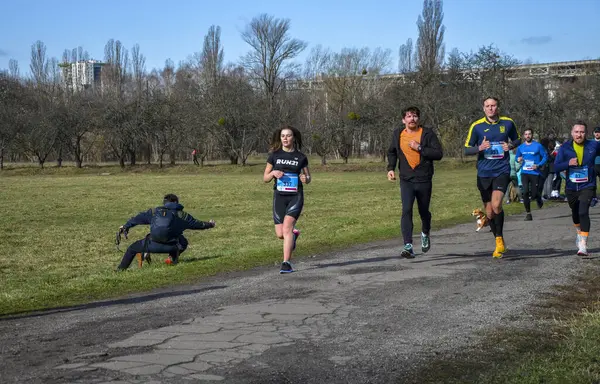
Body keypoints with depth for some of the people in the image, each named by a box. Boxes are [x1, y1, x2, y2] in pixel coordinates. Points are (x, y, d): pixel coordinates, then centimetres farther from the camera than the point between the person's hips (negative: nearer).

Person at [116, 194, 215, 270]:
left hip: (152, 245, 0)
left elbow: (138, 218, 24)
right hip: (171, 247, 0)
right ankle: (173, 257, 12)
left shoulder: (155, 211, 17)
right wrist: (210, 224, 45)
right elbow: (197, 224, 25)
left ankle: (121, 269, 6)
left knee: (132, 248, 22)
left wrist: (126, 226, 37)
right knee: (183, 242, 31)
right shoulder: (182, 215, 15)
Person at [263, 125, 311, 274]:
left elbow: (308, 178, 13)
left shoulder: (301, 157, 3)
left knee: (287, 228, -17)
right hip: (279, 196, 2)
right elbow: (265, 178, 8)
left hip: (295, 196, -2)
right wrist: (273, 173, -14)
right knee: (280, 234, 2)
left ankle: (286, 263, -12)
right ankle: (294, 234, 38)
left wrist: (305, 179, -11)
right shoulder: (274, 155, 4)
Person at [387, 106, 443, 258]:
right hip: (406, 180, 1)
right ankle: (408, 246, -18)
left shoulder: (427, 133, -5)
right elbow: (392, 152, 21)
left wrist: (420, 148, -20)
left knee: (424, 212, 14)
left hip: (424, 180, -1)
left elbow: (439, 153, -13)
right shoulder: (397, 134, 4)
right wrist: (391, 168, 7)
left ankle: (425, 234, 46)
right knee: (406, 210, -16)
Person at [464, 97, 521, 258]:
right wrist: (480, 148, -17)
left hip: (502, 170, -1)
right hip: (484, 172, 2)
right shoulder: (476, 126, -1)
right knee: (489, 211, 7)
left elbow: (517, 139, 18)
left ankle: (499, 239, -2)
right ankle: (499, 242, 26)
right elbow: (466, 149, 2)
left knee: (496, 205, -21)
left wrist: (511, 145, -4)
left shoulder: (508, 123, 3)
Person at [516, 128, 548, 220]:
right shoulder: (521, 147, 8)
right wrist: (518, 159, -4)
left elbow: (545, 157, 0)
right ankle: (528, 213, -1)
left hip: (535, 173, -2)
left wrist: (538, 165, -14)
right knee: (525, 192, -12)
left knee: (534, 194, -3)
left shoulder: (538, 146, -3)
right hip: (524, 172, 2)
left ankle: (539, 200, 36)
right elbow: (517, 157, 20)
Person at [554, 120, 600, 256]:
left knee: (583, 212, -21)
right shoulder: (565, 147, -5)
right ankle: (579, 233, 51)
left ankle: (583, 245, -20)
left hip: (587, 186, -3)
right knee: (575, 213, 21)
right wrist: (568, 163, -24)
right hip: (571, 187, 3)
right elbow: (556, 167, -7)